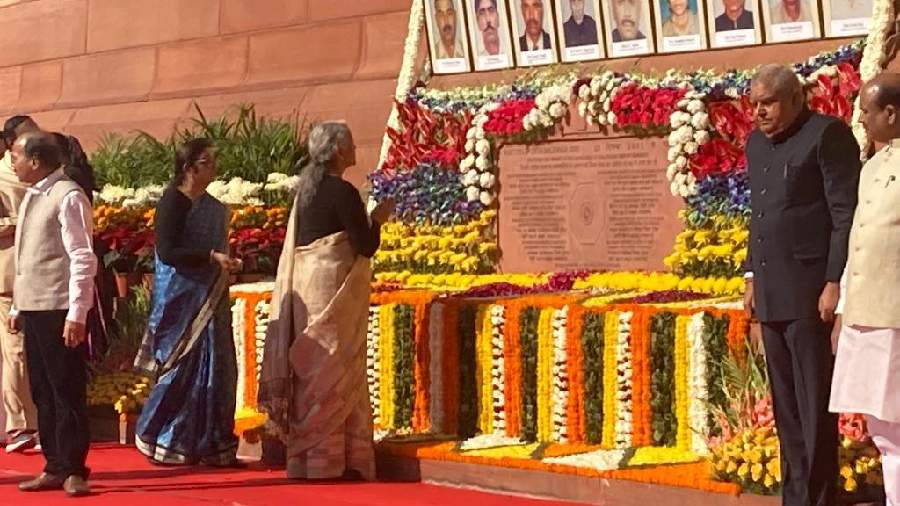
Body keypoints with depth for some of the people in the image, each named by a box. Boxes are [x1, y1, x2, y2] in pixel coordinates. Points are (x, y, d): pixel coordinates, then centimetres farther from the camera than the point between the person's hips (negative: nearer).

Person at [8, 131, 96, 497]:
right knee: (43, 393, 11)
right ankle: (54, 468, 19)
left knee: (67, 392, -1)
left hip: (60, 311, -8)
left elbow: (82, 259, -16)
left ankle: (73, 471, 6)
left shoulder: (68, 197, -11)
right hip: (32, 309, 8)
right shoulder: (31, 197, 14)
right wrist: (16, 307, 16)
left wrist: (76, 315, -19)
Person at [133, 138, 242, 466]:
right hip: (182, 300, -8)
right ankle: (159, 440, 8)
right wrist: (212, 257, -23)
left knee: (215, 369, 7)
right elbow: (167, 252, -20)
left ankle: (209, 445, 13)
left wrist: (225, 262, 9)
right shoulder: (173, 202, -12)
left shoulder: (210, 206, 12)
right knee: (184, 369, -5)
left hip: (208, 298, 8)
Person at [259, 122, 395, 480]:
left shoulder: (306, 187, 10)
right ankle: (328, 459, 0)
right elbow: (366, 246, -15)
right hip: (333, 286, -8)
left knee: (311, 368, 12)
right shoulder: (343, 192, -14)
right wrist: (378, 220, 3)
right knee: (335, 369, -2)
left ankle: (305, 455, 15)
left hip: (304, 284, 8)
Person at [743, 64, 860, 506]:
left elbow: (847, 215, -11)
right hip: (771, 295, 7)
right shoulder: (757, 143, 17)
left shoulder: (828, 135, -6)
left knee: (815, 404, -4)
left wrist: (835, 283, -16)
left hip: (809, 292, -7)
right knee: (786, 407, 11)